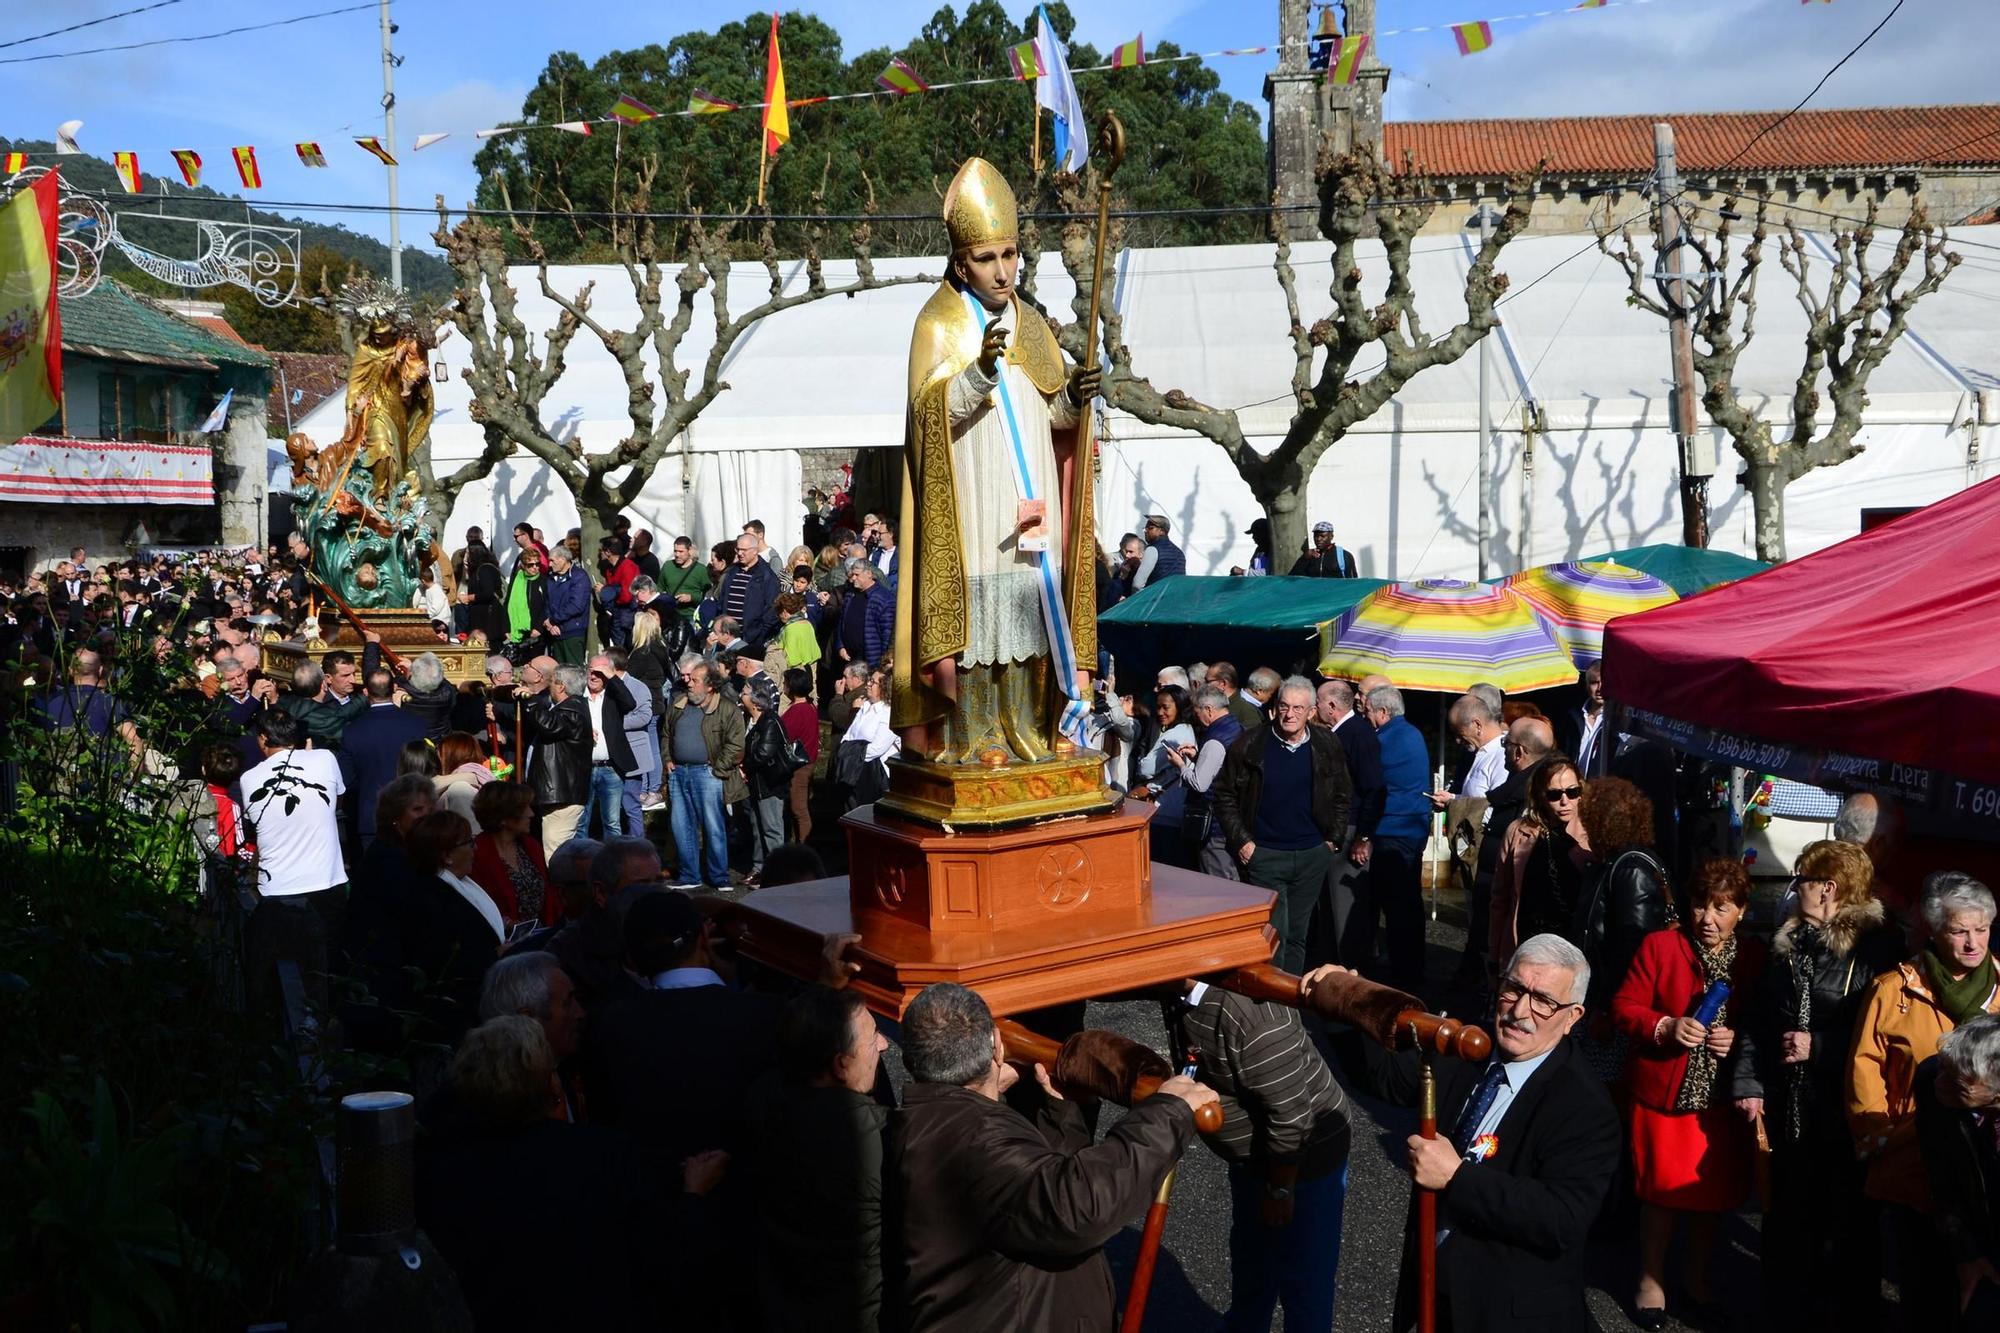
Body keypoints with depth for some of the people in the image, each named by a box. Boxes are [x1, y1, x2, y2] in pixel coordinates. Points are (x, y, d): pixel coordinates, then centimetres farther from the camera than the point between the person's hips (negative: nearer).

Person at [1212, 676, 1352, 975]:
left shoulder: (1327, 746, 2)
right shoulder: (1248, 745, -6)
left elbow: (1343, 796, 12)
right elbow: (1225, 797, 0)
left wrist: (1333, 839, 5)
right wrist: (1241, 841, -6)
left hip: (1312, 855, 3)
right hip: (1265, 855, -3)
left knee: (1297, 935, 12)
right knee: (1274, 933, -8)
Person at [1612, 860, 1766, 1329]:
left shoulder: (1754, 957, 2)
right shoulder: (1659, 945, -5)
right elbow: (1625, 1007, -5)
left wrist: (1738, 1038, -12)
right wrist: (1666, 1027, -21)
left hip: (1721, 1097, 3)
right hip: (1664, 1093, -2)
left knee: (1712, 1191, 12)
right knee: (1663, 1191, 6)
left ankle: (1698, 1277, 33)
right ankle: (1651, 1281, 23)